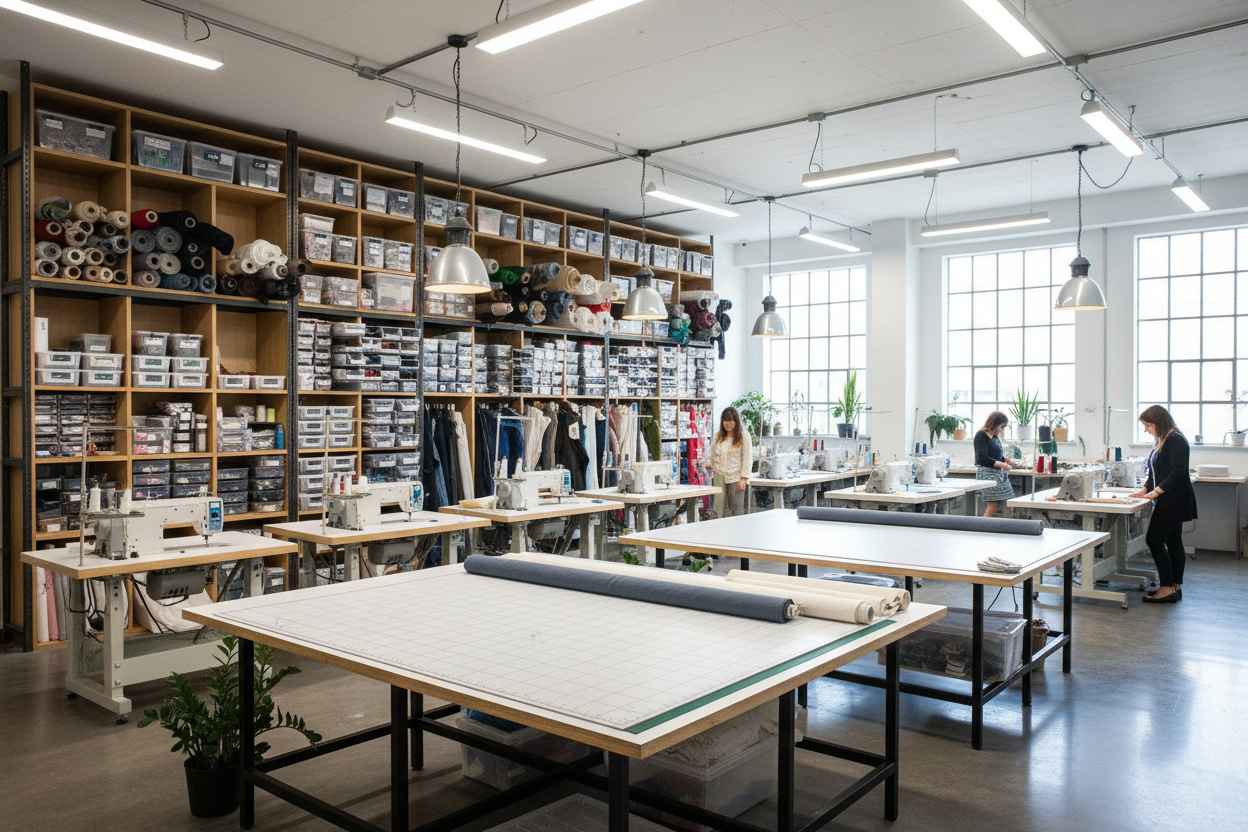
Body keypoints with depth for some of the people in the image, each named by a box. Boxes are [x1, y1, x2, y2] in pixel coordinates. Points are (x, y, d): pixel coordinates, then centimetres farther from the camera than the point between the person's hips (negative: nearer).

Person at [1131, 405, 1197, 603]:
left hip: (1174, 501, -10)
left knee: (1154, 539, -10)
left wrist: (1157, 491, -22)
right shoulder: (1161, 442, 15)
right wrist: (1145, 489, 8)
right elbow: (1155, 472, 21)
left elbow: (1178, 472, -22)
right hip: (1169, 501, 10)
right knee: (1173, 542, 12)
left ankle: (1167, 588, -7)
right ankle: (1176, 587, 17)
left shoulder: (1175, 440, -15)